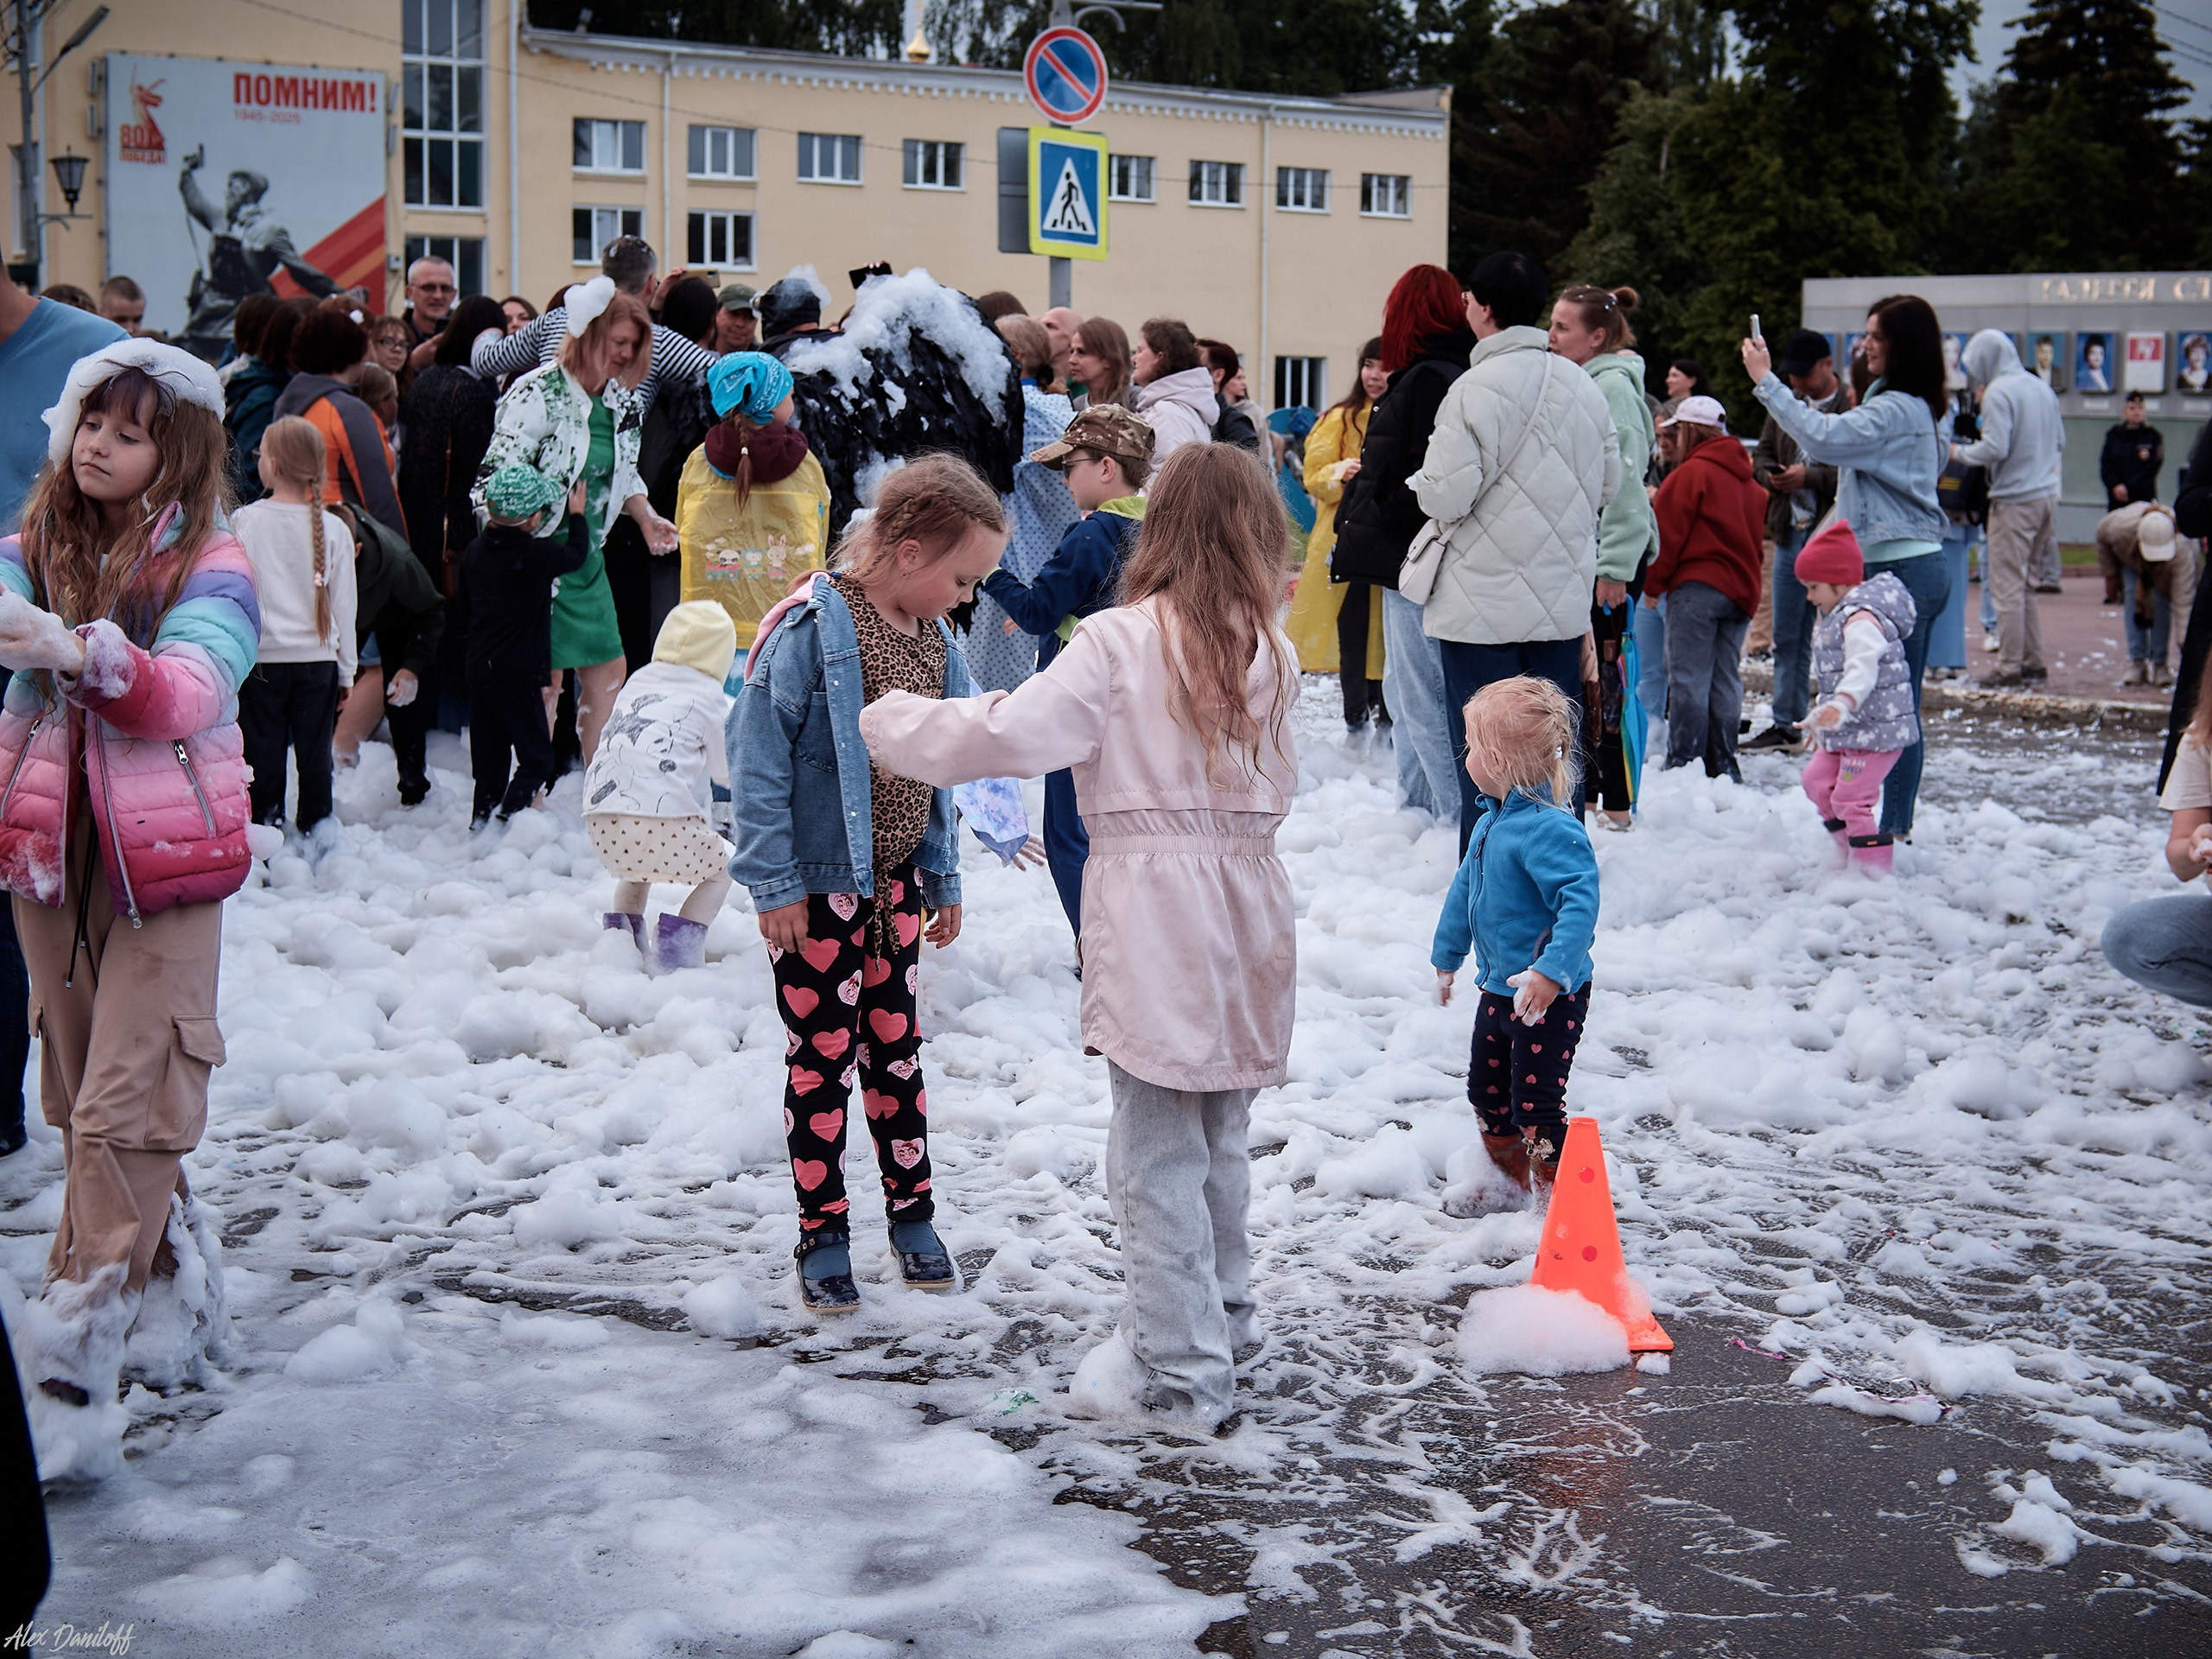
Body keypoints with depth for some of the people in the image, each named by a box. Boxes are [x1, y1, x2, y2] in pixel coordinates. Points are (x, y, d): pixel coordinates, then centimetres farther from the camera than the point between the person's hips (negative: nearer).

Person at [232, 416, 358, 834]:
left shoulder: (243, 522, -8)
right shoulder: (334, 530, -3)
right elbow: (344, 607, 3)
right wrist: (346, 671, 12)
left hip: (260, 659, -1)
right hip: (318, 659, 1)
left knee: (263, 753, 6)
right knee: (315, 755, 9)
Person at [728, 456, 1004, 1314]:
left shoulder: (934, 642, 6)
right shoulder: (812, 629, -18)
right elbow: (758, 756, -18)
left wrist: (943, 880, 16)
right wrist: (774, 883, -18)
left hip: (896, 879, 6)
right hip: (818, 884, -6)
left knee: (895, 1045, 14)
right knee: (824, 1057, 2)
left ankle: (911, 1213, 26)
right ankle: (822, 1236, 14)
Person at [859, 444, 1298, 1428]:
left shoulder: (1118, 644, -10)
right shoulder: (1269, 655, 8)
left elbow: (1009, 735, -16)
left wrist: (884, 721, -3)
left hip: (1153, 919, -6)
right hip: (1248, 913, 6)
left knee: (1157, 1154, 2)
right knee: (1218, 1142, 21)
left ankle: (1180, 1372, 7)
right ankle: (1224, 1321, 33)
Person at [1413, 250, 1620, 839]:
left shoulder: (1475, 388, -16)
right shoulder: (1585, 387, 4)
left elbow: (1447, 496, -17)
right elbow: (1609, 485, 13)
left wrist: (1425, 481, 4)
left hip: (1484, 604, -6)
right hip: (1564, 601, 6)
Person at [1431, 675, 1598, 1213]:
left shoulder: (1550, 830, -25)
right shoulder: (1490, 823, 6)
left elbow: (1581, 902, -33)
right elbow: (1465, 888, 20)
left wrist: (1551, 972, -40)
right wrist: (1447, 956, 30)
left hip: (1549, 998, -10)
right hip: (1499, 988, 10)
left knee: (1536, 1103, -5)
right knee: (1486, 1090, 21)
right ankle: (1508, 1182, 40)